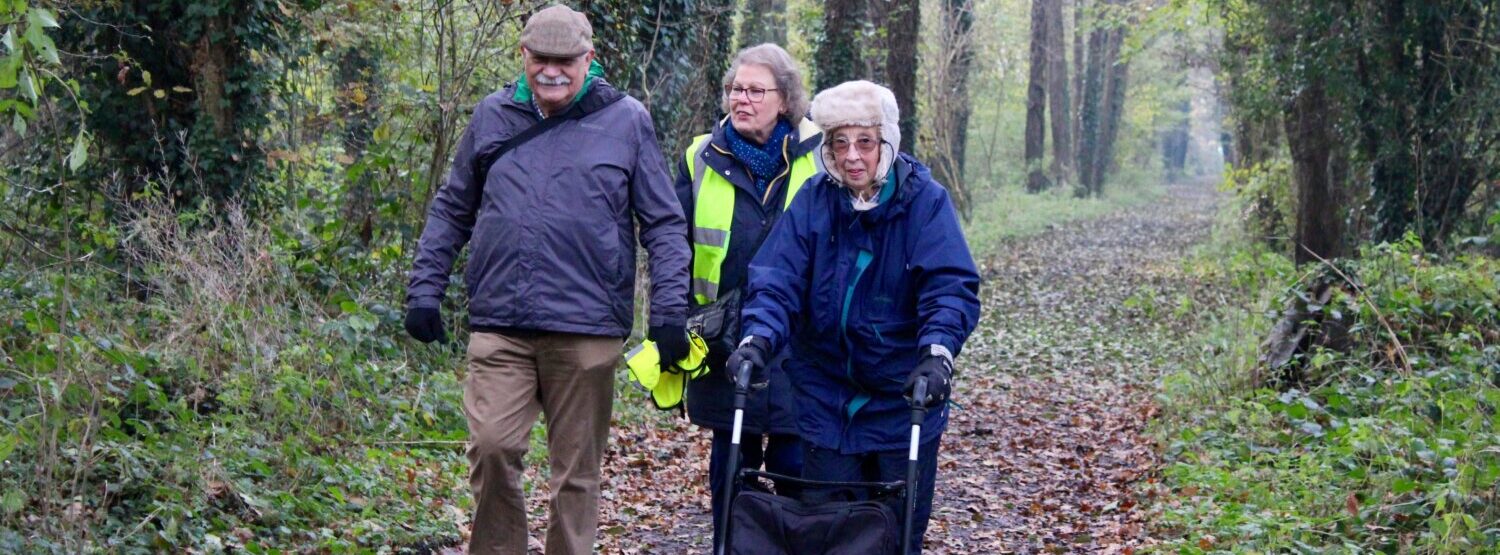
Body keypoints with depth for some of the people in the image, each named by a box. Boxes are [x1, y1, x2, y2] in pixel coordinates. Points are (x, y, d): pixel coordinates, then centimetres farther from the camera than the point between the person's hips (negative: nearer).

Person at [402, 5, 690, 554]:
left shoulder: (627, 121, 3)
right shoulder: (493, 116, 11)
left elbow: (665, 223, 5)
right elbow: (451, 210, 18)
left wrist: (669, 310, -4)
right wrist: (425, 288, 10)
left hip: (586, 330, -1)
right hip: (499, 326, 1)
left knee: (576, 471, 6)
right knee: (492, 447, -12)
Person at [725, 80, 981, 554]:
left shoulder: (924, 200, -10)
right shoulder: (814, 200, -5)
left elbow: (952, 287, -20)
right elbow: (778, 279, -13)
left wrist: (937, 352, -38)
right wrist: (758, 338, -32)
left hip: (903, 398, -1)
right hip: (827, 399, 2)